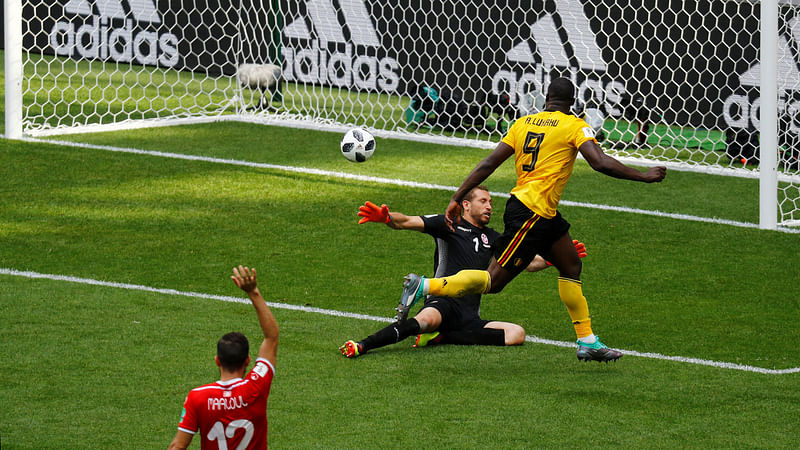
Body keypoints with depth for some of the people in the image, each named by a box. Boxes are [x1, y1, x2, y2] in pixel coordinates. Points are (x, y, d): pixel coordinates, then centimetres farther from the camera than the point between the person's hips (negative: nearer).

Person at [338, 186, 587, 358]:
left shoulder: (492, 239, 26)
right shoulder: (448, 225, 8)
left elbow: (529, 263, 31)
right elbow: (408, 222, -5)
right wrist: (386, 217, -27)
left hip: (470, 318, 6)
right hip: (443, 303, -6)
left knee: (517, 333, -20)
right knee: (426, 320, -41)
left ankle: (438, 338, -24)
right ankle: (362, 346, -45)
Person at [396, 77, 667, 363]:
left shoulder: (524, 123, 11)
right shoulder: (575, 126, -5)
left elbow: (488, 164, 7)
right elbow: (601, 163, -17)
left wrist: (457, 199, 9)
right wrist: (643, 176, -7)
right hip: (532, 213, -9)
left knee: (571, 267, 16)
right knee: (493, 280, -8)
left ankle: (588, 343, 18)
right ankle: (425, 286, -14)